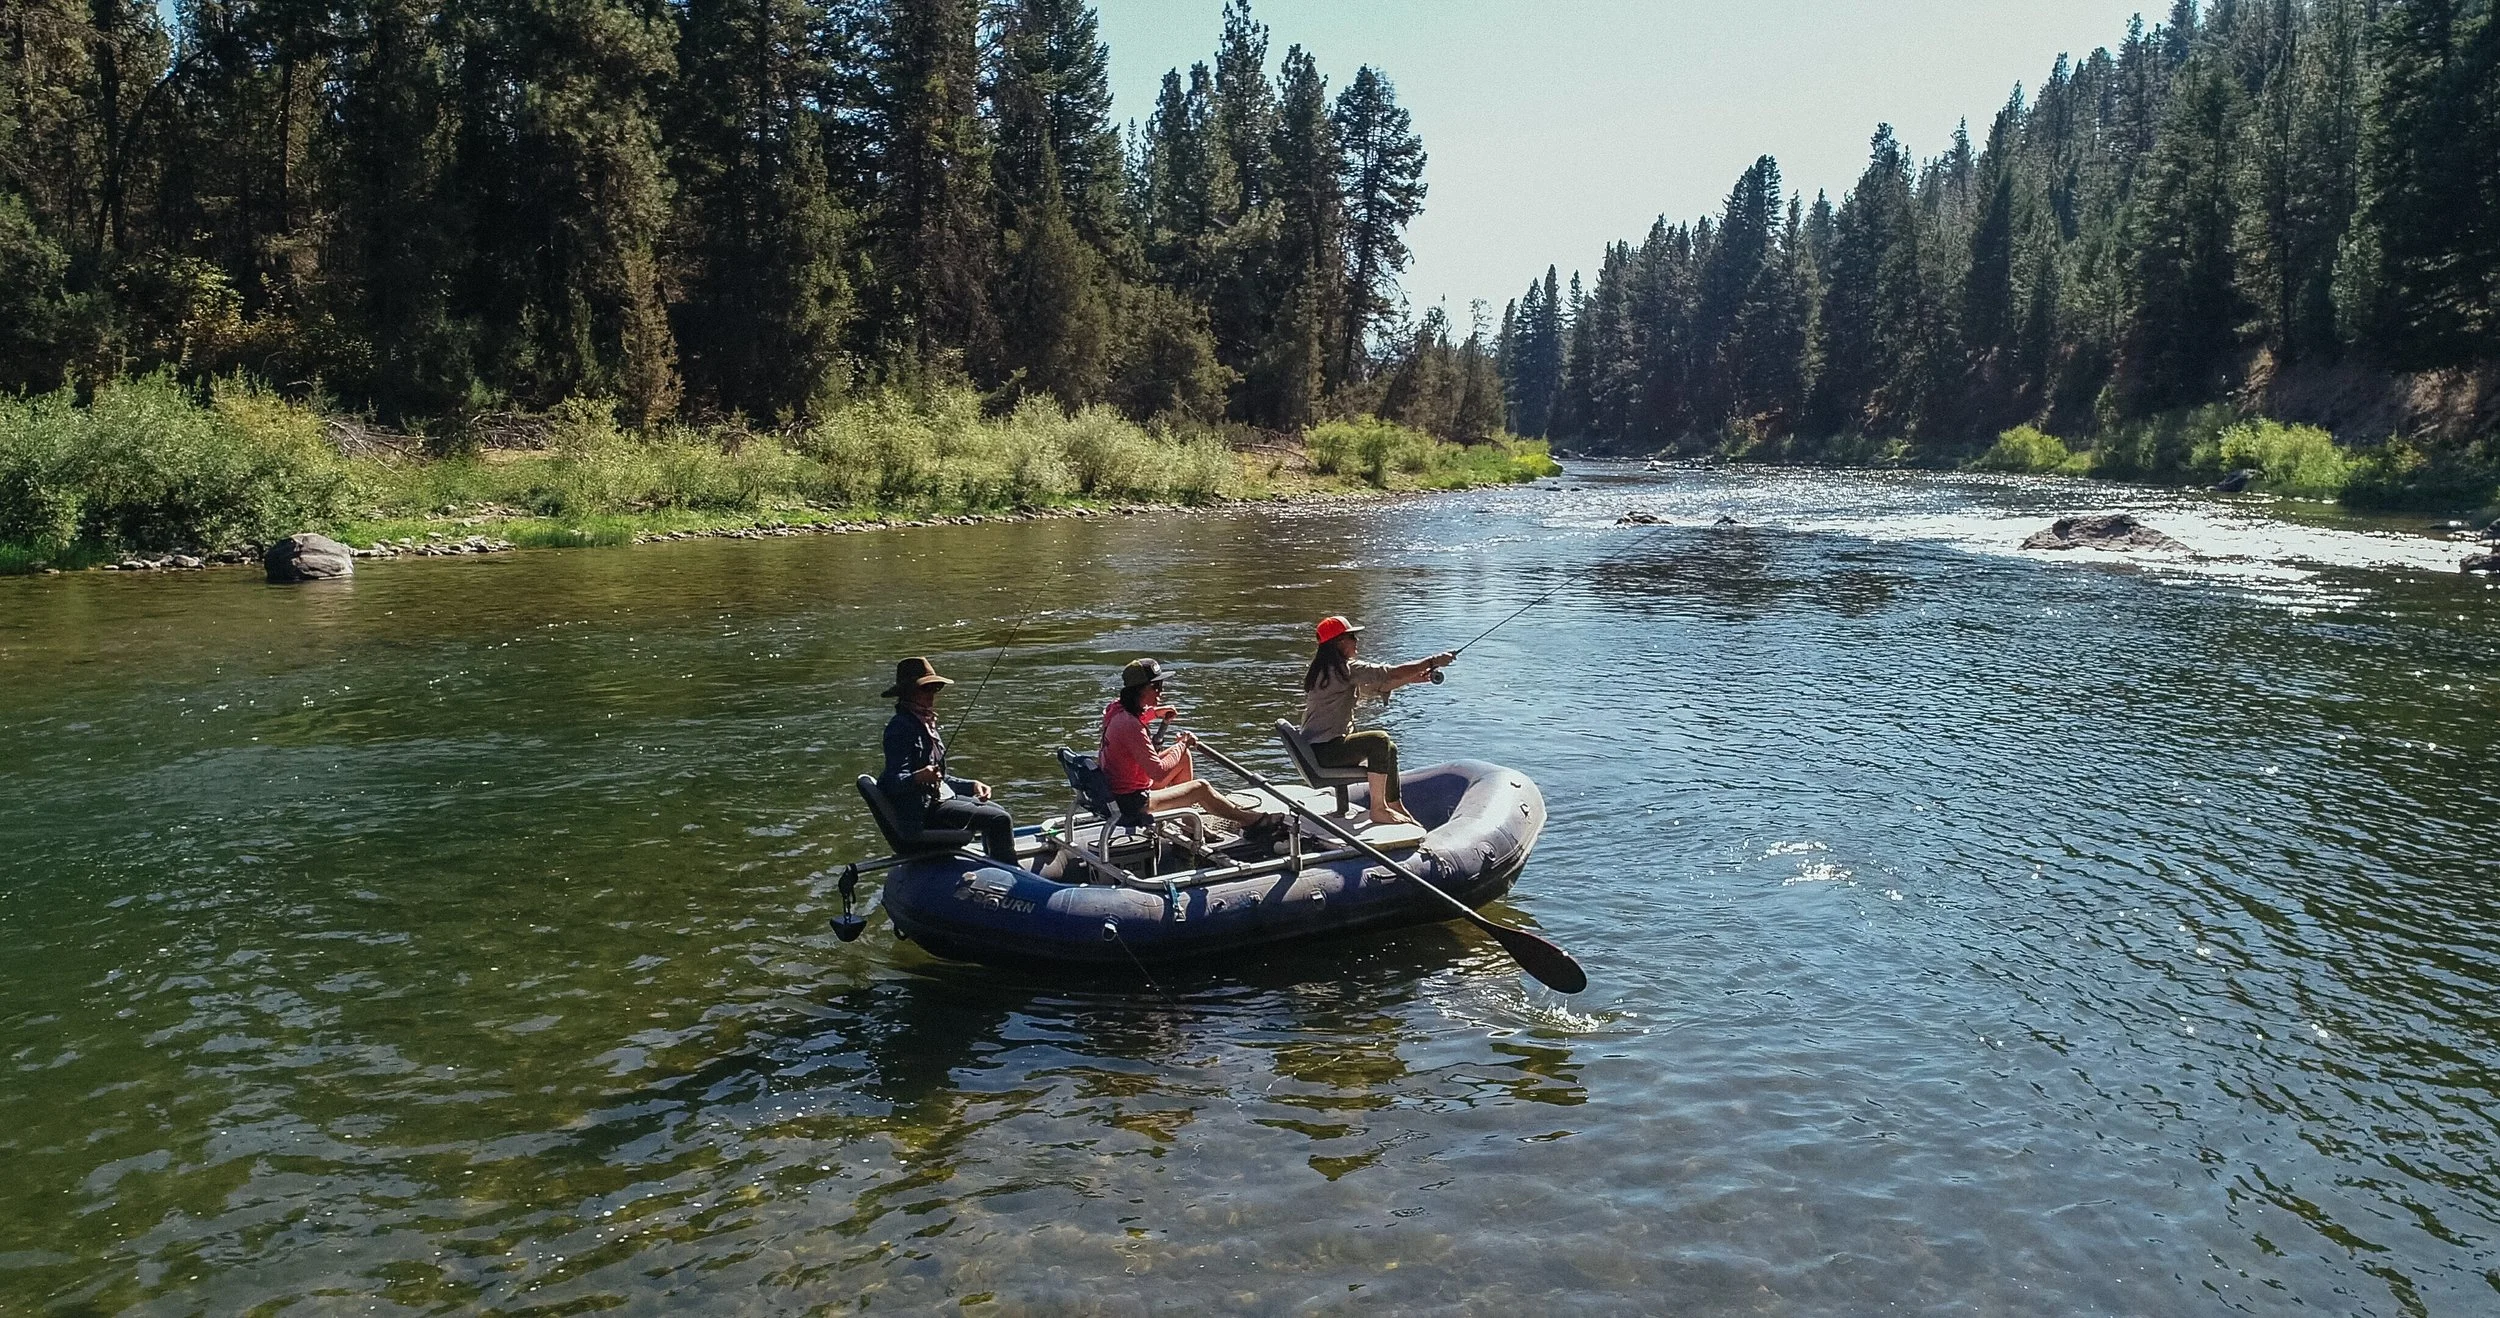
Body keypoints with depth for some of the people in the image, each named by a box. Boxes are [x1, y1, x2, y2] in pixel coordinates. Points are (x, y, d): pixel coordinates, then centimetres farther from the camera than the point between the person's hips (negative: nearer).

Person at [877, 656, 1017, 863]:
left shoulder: (925, 724, 15)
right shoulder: (900, 727, -16)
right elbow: (895, 782, -24)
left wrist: (971, 785, 10)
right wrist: (918, 777, -43)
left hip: (939, 798, 11)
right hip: (921, 812, -11)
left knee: (999, 812, 24)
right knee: (999, 820, -18)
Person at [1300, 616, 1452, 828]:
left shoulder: (1328, 669, 14)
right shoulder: (1345, 669, -18)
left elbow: (1378, 687, 16)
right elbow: (1390, 674, -20)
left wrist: (1415, 677, 6)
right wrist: (1433, 662, -12)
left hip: (1317, 746, 11)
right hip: (1323, 749, -11)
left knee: (1389, 748, 17)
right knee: (1379, 741, -23)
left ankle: (1395, 806, 24)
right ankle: (1378, 809, -16)